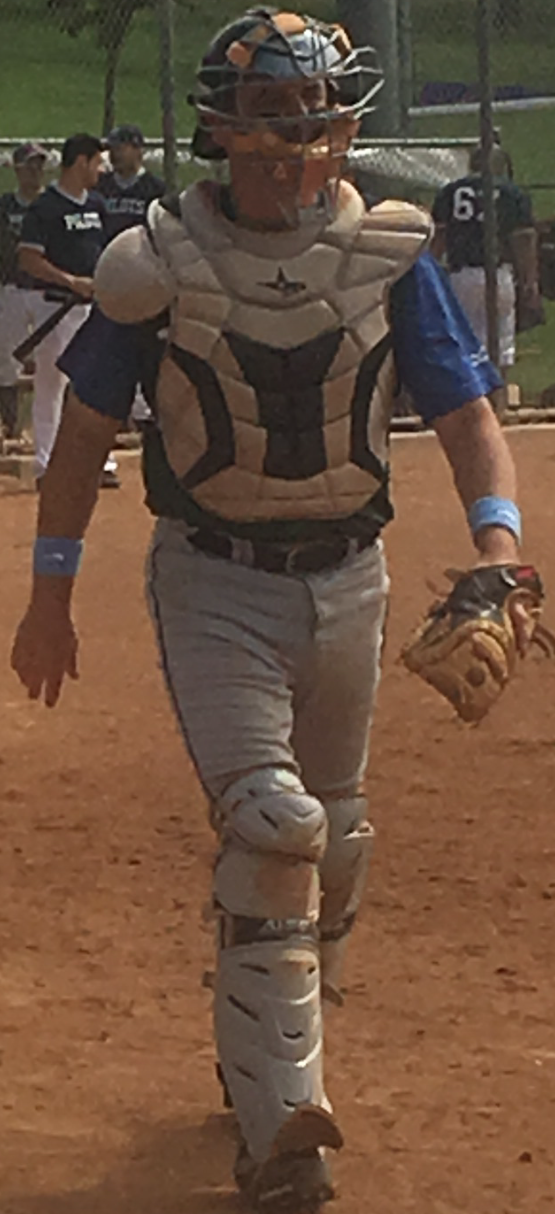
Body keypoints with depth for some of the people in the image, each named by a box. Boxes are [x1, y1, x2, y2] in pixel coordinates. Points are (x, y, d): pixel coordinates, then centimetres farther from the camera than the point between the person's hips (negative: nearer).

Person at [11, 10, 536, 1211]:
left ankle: (265, 1050, 40)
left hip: (347, 577, 4)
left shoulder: (391, 255, -5)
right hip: (212, 580, -4)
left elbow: (465, 406, -7)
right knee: (270, 825, -19)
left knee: (334, 837, 16)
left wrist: (498, 537, -25)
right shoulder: (157, 263, -10)